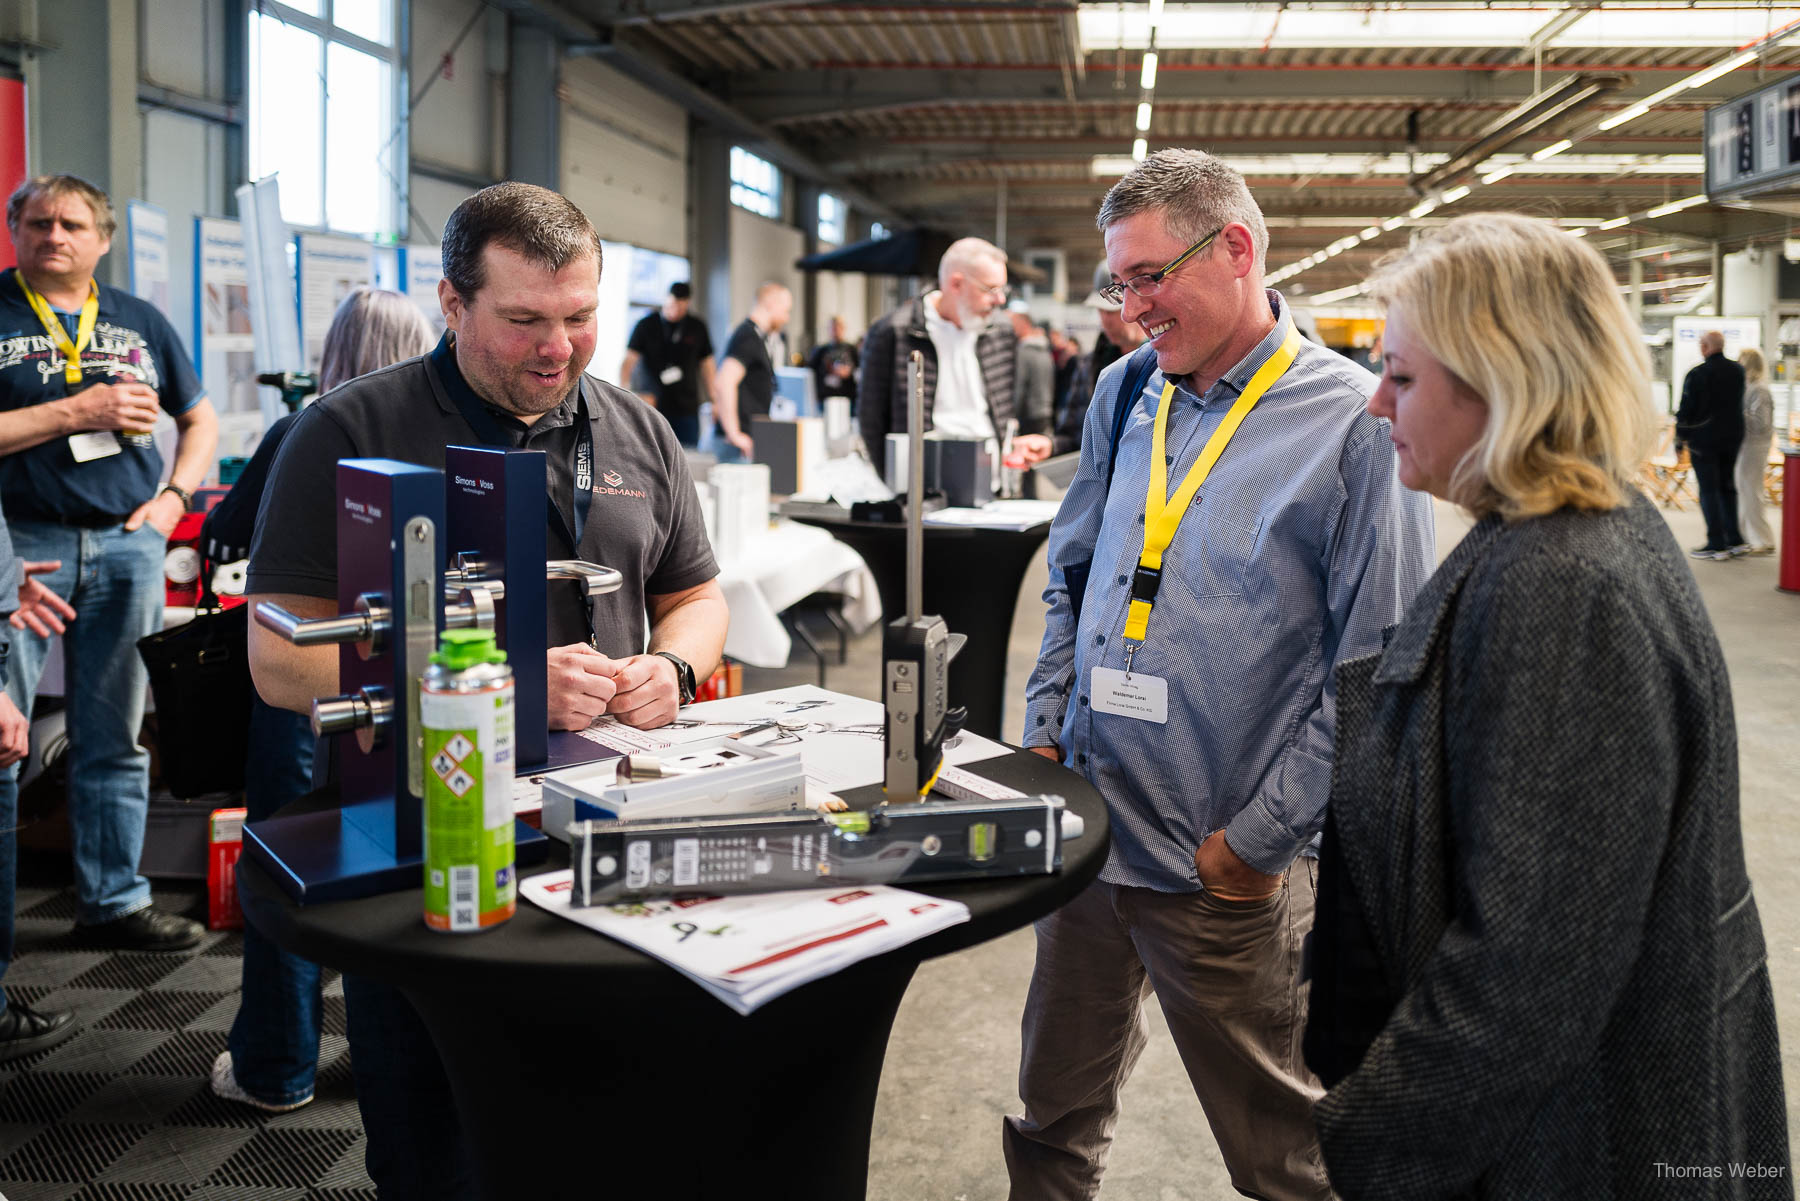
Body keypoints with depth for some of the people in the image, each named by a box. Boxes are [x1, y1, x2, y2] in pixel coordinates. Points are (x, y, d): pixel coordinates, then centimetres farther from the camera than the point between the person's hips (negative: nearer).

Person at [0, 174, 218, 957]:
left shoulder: (140, 323, 13)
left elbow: (200, 420, 21)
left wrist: (174, 495, 6)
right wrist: (75, 411, -12)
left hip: (127, 544, 4)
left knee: (115, 739, 10)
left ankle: (113, 902, 21)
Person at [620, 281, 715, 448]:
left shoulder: (698, 328, 8)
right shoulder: (646, 325, 1)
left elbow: (706, 364, 14)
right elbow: (628, 361, -3)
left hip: (687, 409, 2)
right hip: (654, 406, -2)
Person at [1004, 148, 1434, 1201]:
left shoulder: (1358, 423, -12)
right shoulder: (1124, 395, 7)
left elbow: (1371, 670, -14)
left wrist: (1257, 841, -13)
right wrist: (1044, 736, 7)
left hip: (1228, 873, -5)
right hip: (1081, 832, 6)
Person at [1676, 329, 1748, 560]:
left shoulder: (1697, 374, -15)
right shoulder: (1737, 371, 4)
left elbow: (1686, 410, -12)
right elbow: (1738, 404, 13)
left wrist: (1681, 436, -4)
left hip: (1704, 439, -6)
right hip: (1732, 437, 6)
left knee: (1708, 491, -1)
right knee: (1727, 487, 15)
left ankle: (1716, 544, -1)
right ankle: (1734, 539, 16)